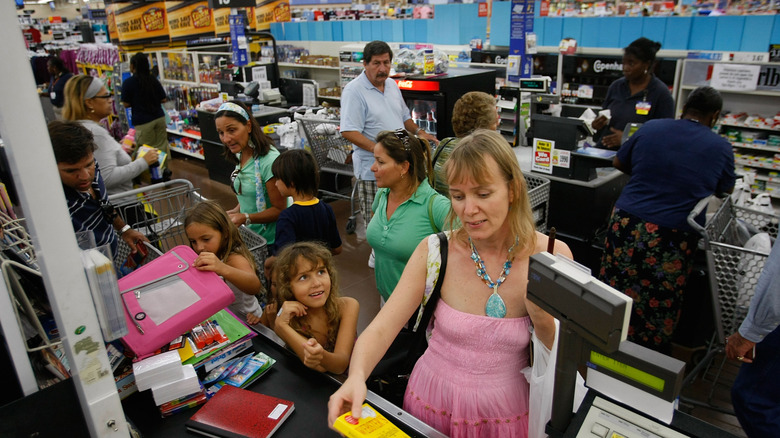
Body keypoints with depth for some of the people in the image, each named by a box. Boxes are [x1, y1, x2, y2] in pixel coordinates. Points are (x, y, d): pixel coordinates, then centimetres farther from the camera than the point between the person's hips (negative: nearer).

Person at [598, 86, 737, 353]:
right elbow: (727, 190, 20)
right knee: (658, 308, 11)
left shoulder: (651, 128, 7)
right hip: (673, 238, -1)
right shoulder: (721, 147, 3)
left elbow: (618, 163, 20)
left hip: (627, 225, 2)